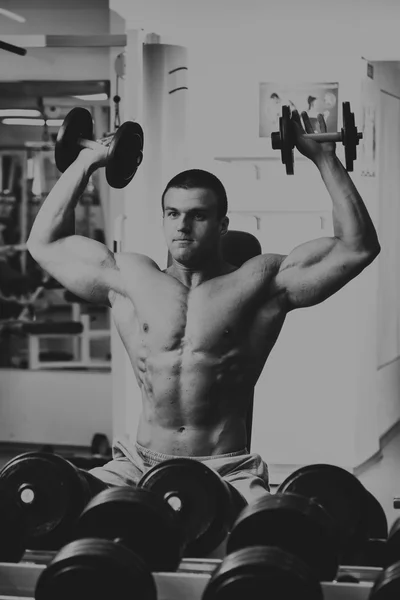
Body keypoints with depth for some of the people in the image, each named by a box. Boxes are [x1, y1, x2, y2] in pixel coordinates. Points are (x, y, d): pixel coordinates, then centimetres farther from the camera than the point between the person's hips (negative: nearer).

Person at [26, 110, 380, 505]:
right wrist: (86, 162, 21)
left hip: (226, 471, -3)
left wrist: (324, 159, 2)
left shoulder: (259, 282, 6)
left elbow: (358, 247, 2)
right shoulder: (130, 279, 14)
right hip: (140, 465, 3)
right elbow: (44, 242, 22)